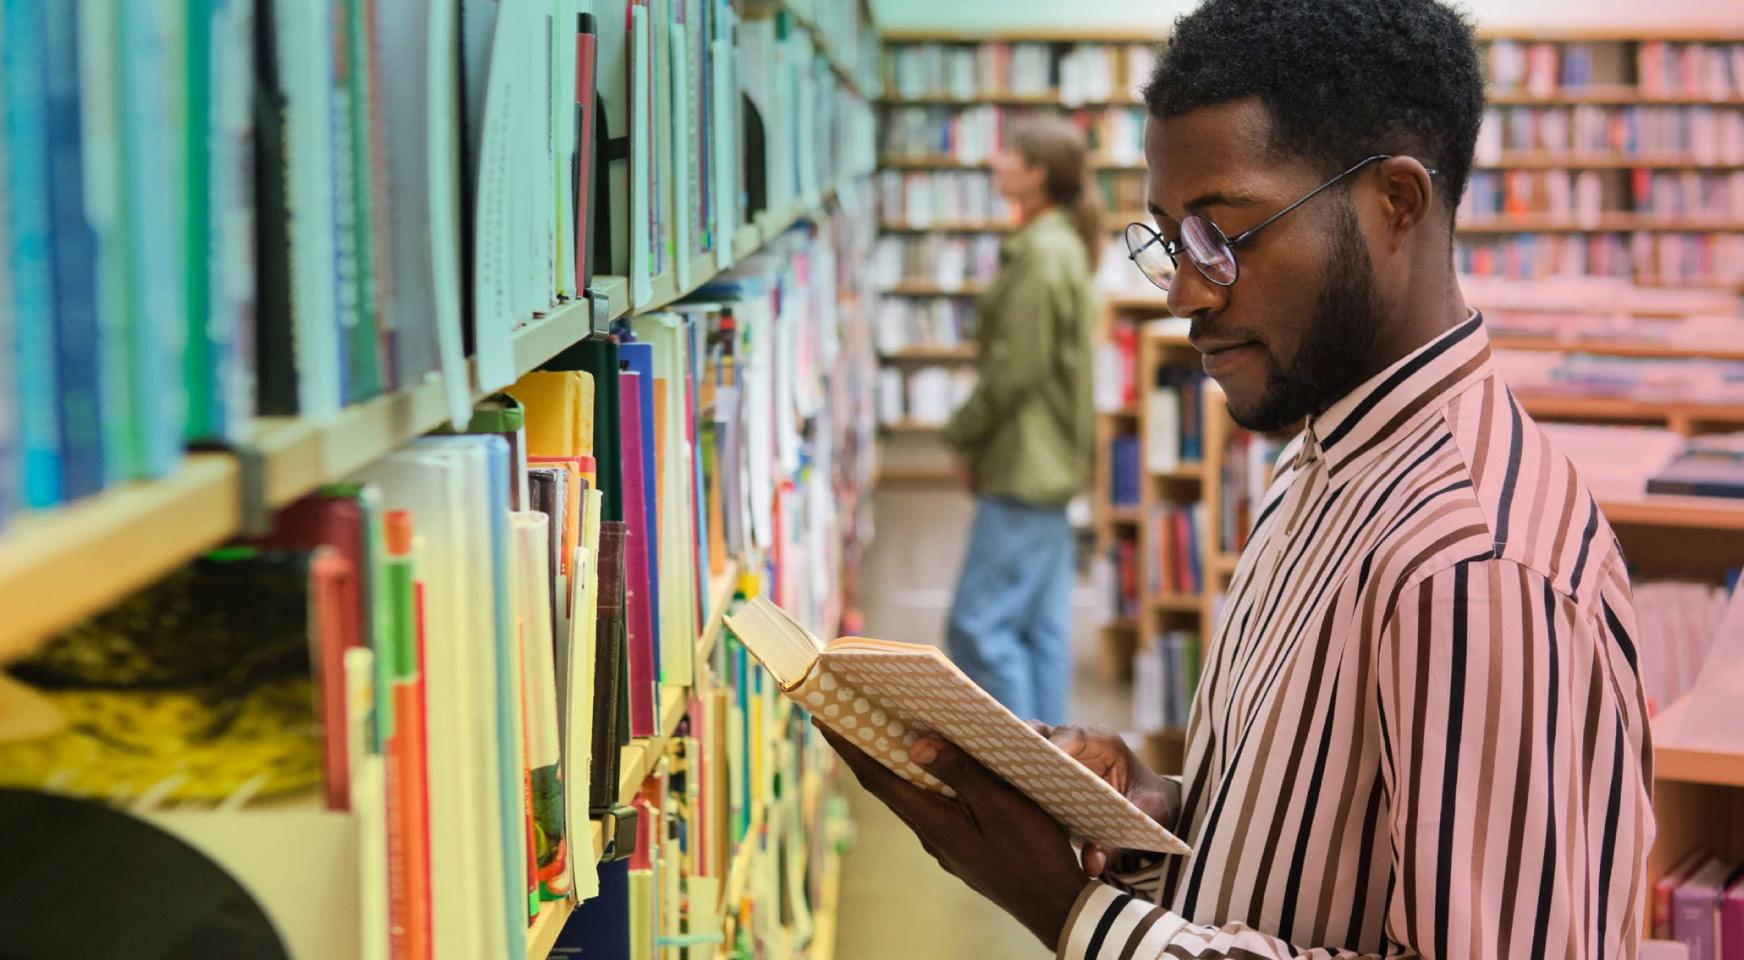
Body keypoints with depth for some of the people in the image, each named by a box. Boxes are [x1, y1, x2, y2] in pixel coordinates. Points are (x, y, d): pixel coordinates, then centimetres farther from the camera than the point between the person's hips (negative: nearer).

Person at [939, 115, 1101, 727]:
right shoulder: (1062, 246, 15)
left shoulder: (1041, 254, -17)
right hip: (1048, 468, 10)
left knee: (980, 625, -6)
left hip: (1023, 469, -10)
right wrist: (978, 443, 18)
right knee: (1040, 626, 12)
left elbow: (1014, 370, -20)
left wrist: (965, 435, -6)